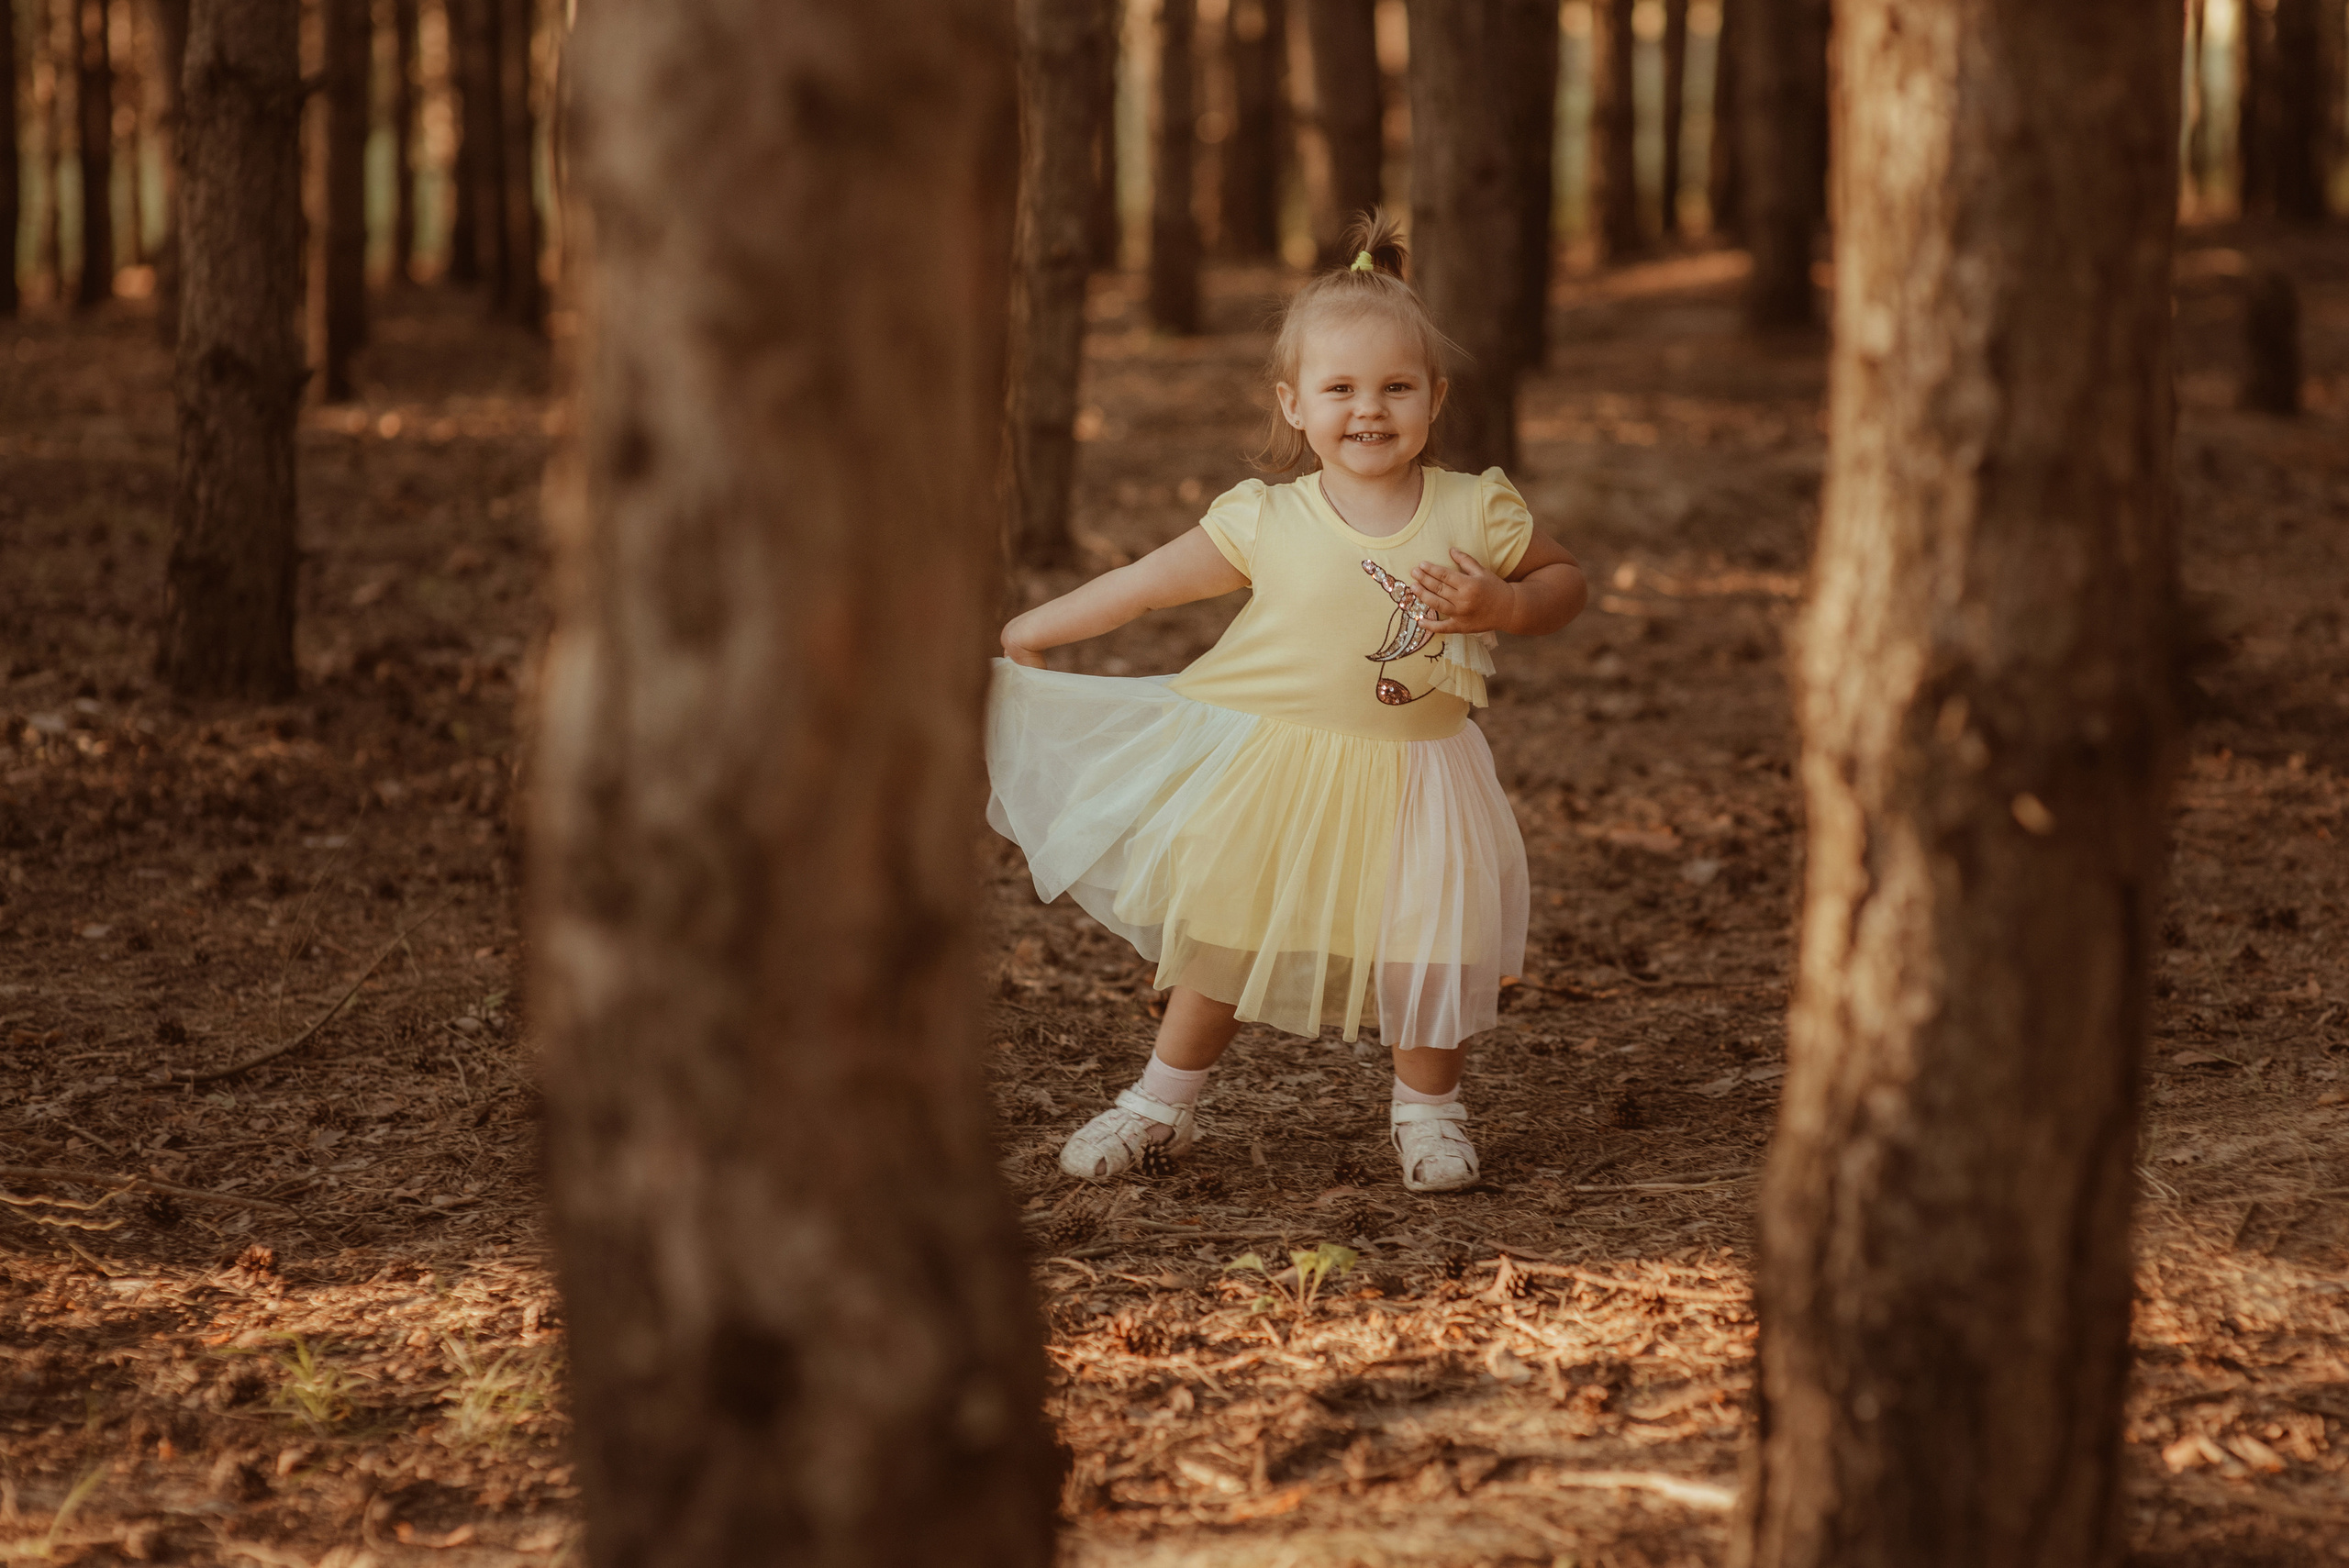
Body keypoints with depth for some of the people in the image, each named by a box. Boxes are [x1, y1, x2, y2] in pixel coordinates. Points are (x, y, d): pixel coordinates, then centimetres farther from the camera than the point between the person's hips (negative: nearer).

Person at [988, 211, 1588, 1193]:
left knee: (1428, 949, 1)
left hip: (1413, 780, 0)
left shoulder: (1476, 513, -7)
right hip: (1277, 774, 0)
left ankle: (1427, 1108, 27)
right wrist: (1027, 632, 7)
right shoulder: (1268, 525, -8)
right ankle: (1162, 1105, 27)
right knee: (1222, 938, 8)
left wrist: (1502, 605, -16)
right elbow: (1147, 582, 2)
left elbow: (1566, 582, 6)